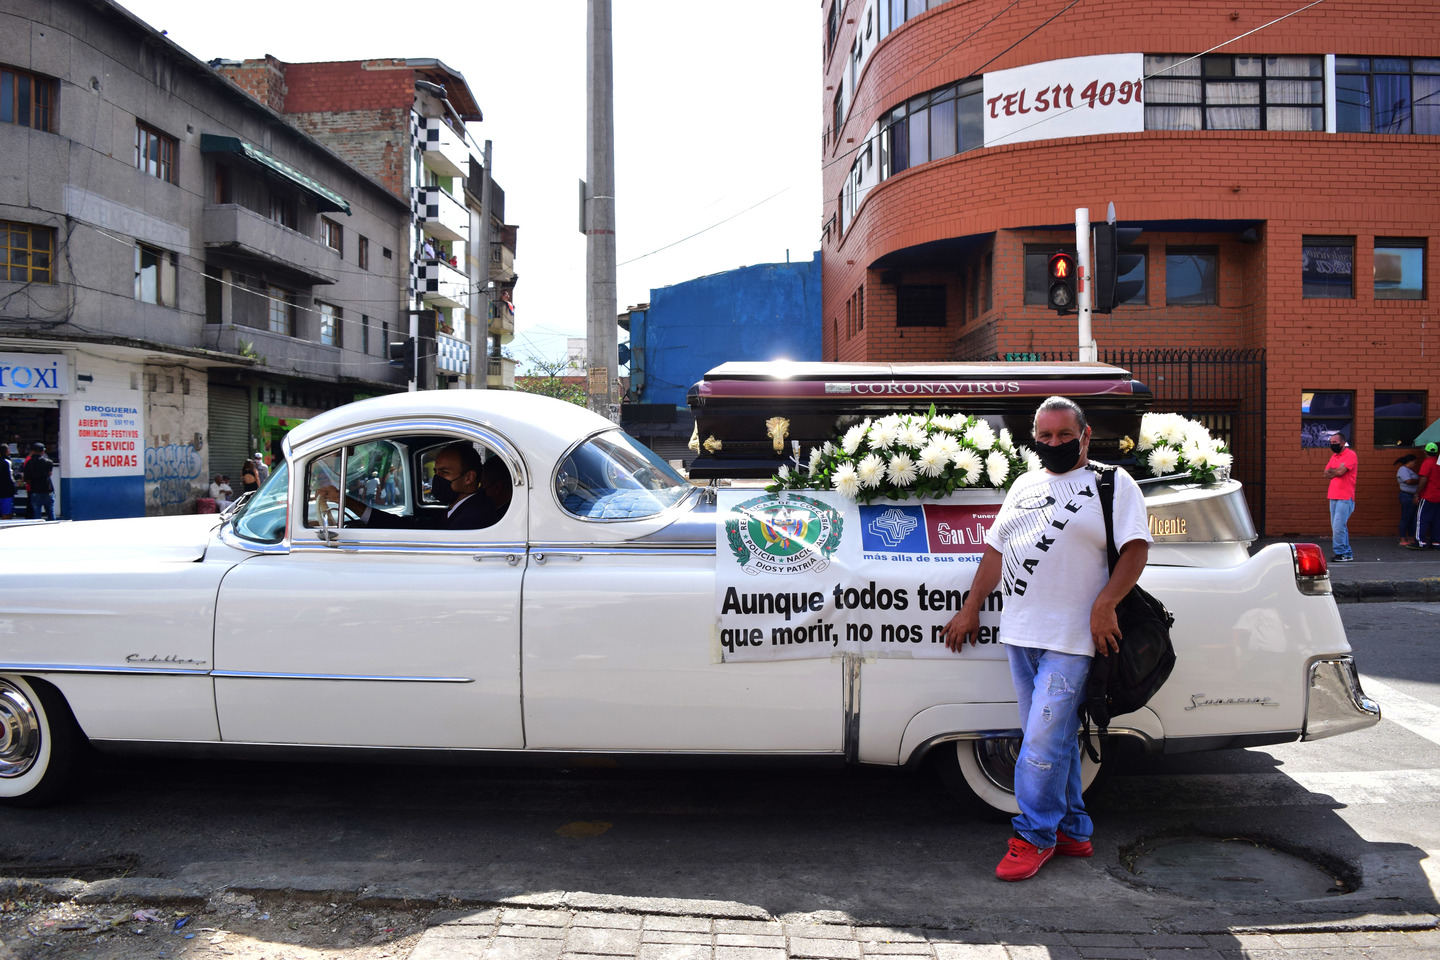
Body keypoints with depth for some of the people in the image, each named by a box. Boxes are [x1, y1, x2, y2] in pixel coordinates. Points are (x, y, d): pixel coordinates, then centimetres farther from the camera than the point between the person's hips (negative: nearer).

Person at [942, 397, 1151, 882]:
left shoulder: (1113, 485, 1)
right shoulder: (1025, 485, 18)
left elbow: (1136, 548, -7)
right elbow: (996, 548, 20)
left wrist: (1104, 604, -17)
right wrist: (971, 607, 18)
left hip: (1071, 638, -6)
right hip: (1019, 632, 6)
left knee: (1043, 740, -8)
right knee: (1055, 739, 12)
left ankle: (1035, 835, 6)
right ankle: (1072, 832, 23)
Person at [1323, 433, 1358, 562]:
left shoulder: (1350, 455, -8)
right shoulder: (1334, 456, 17)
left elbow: (1340, 471, -18)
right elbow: (1326, 473, 10)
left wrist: (1331, 471, 1)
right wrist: (1337, 471, -8)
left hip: (1345, 498, -8)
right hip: (1334, 496, 8)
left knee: (1338, 526, -12)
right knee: (1338, 526, 10)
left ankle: (1341, 553, -5)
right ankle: (1347, 552, 18)